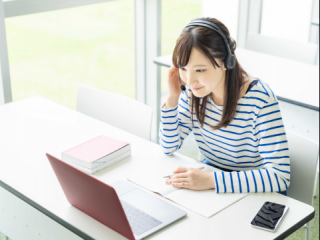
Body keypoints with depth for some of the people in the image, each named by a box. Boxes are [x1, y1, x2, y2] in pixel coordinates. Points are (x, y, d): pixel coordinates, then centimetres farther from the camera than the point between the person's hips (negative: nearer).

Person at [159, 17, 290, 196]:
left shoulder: (260, 99, -25)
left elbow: (280, 176, -30)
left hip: (255, 192, -3)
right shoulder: (195, 90, -8)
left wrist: (211, 180, -36)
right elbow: (169, 147, -1)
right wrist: (172, 98, -15)